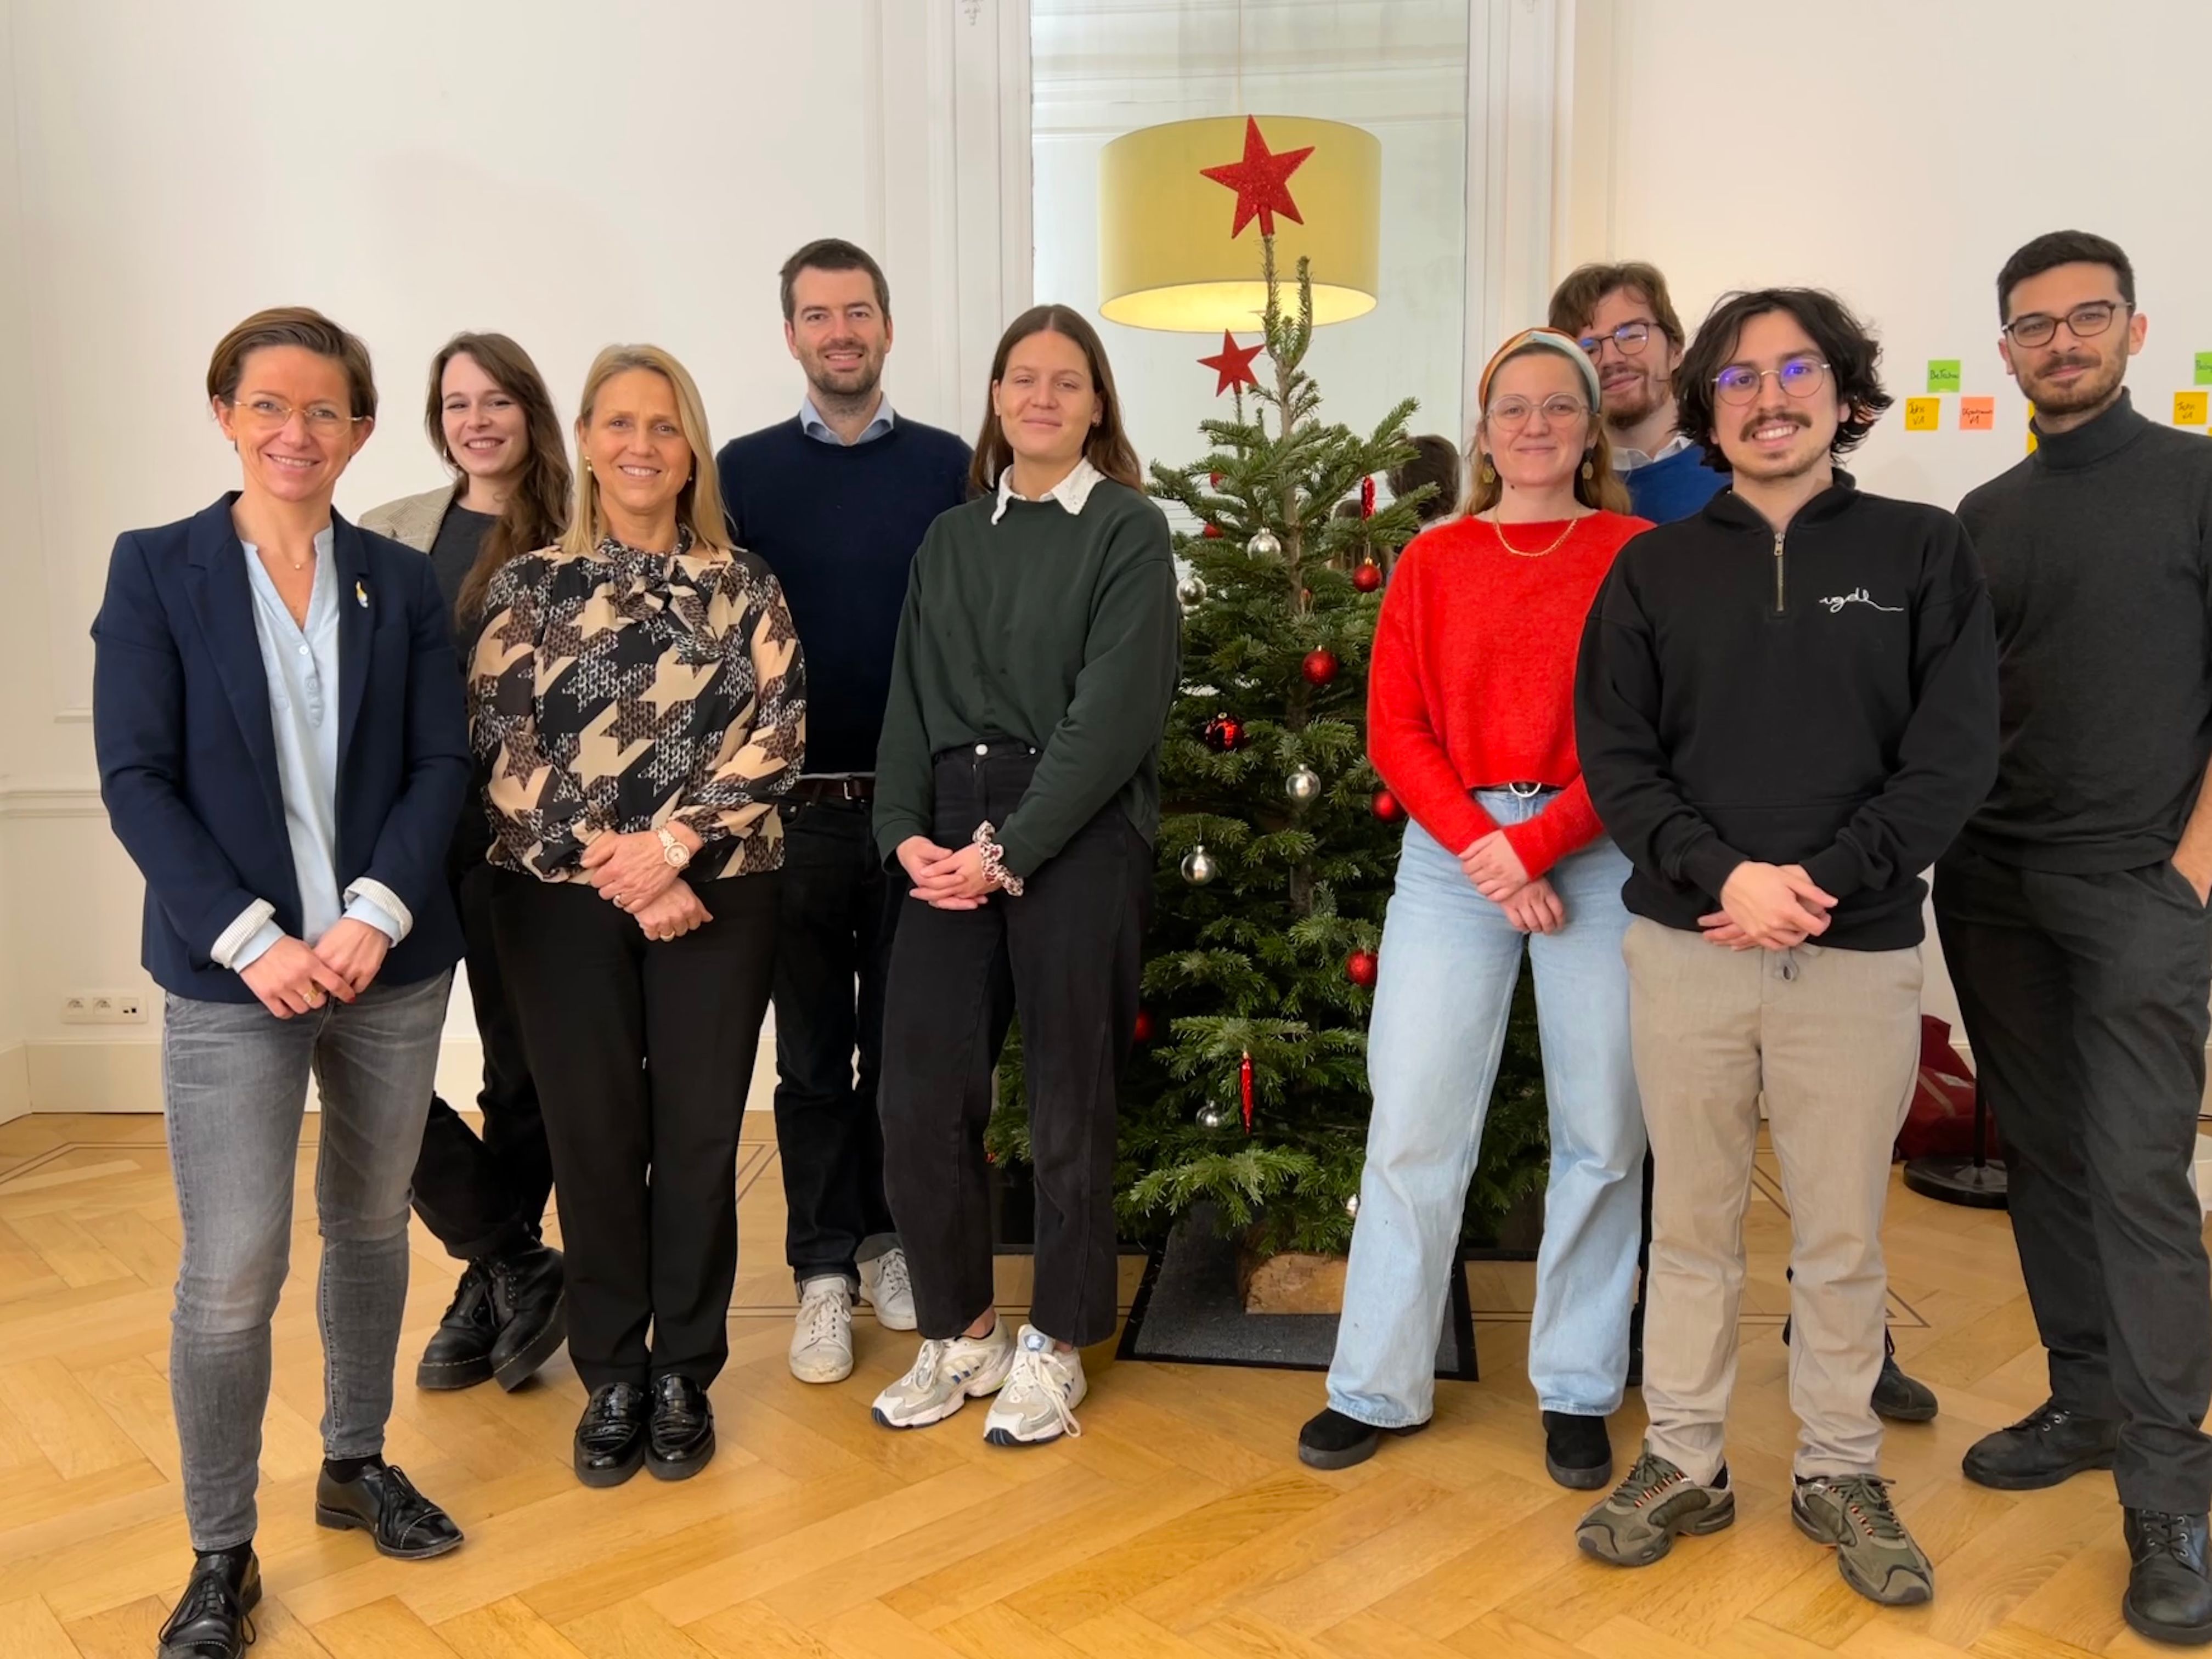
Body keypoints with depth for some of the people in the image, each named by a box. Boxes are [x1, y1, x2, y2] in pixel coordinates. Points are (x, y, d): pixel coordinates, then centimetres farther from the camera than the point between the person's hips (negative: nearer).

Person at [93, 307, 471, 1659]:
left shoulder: (403, 582, 6)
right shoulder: (157, 569, 0)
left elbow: (442, 765, 1)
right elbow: (136, 778, -6)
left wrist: (377, 914, -14)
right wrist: (250, 939, -15)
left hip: (394, 962, 3)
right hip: (233, 974, -2)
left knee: (372, 1226, 15)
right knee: (232, 1272, -2)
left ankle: (358, 1463, 36)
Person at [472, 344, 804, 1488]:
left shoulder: (742, 586, 6)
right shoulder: (530, 583, 6)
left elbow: (777, 730, -4)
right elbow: (501, 743, -3)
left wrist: (670, 844, -15)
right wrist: (611, 865, -11)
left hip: (716, 893, 0)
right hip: (560, 897, 0)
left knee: (698, 1134, 5)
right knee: (592, 1136, 6)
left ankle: (683, 1376, 21)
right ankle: (611, 1378, 22)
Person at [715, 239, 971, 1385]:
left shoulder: (947, 466, 3)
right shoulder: (744, 471, 2)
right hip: (797, 807, 0)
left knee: (904, 1041, 12)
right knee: (813, 1050, 9)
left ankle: (885, 1239, 29)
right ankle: (823, 1270, 21)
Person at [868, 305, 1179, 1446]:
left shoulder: (1128, 529, 0)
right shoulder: (951, 539, 16)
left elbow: (1116, 709, -10)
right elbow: (912, 698, 11)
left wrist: (1010, 848, -15)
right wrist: (905, 831, -4)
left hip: (1077, 839, -4)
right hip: (951, 842, 4)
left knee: (1067, 1098, 4)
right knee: (921, 1095, 2)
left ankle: (1054, 1347, 22)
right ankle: (959, 1334, 22)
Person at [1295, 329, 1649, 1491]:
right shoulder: (1432, 560, 9)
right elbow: (1394, 725, 2)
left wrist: (1533, 844, -13)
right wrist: (1477, 842, -11)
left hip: (1597, 856, -1)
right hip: (1451, 854, 1)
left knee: (1600, 1131, 5)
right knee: (1413, 1123, 2)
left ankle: (1578, 1391, 22)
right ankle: (1377, 1386, 16)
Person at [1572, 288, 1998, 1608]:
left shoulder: (1925, 552, 4)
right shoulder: (1653, 569, 7)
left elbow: (1957, 753, -3)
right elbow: (1616, 755, 1)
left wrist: (1826, 882, -14)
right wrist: (1722, 877, -14)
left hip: (1861, 953, -1)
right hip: (1684, 948, 1)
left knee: (1843, 1237, 9)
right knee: (1693, 1222, 10)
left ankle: (1842, 1474, 27)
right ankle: (1684, 1463, 24)